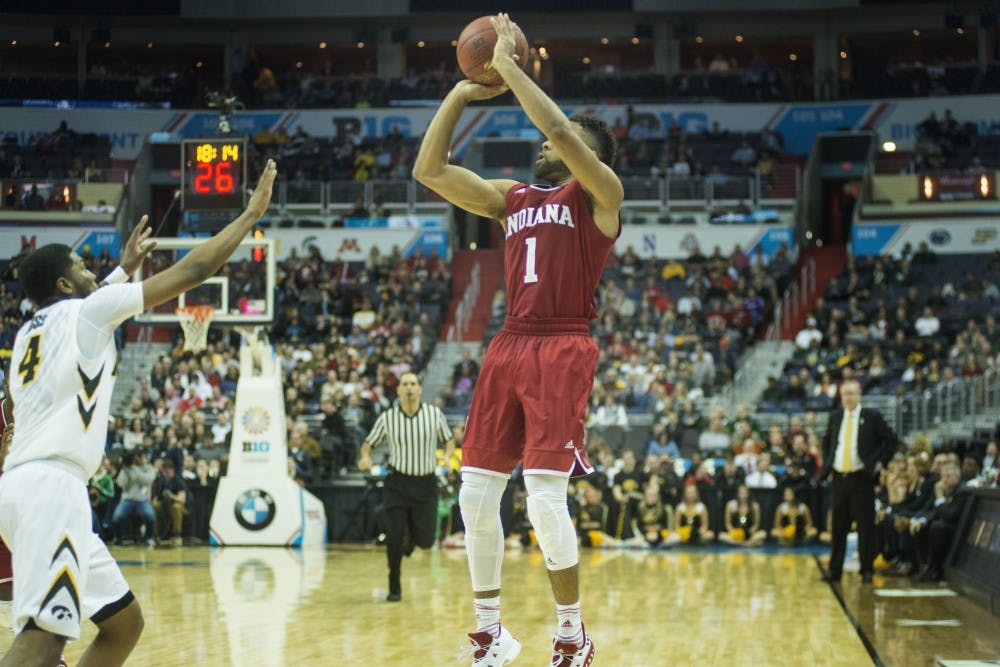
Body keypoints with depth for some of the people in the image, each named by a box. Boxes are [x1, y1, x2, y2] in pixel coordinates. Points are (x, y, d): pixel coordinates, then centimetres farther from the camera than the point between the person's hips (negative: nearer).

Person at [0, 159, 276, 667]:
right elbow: (193, 270, 3)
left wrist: (124, 267, 57)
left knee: (124, 623, 14)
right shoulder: (83, 310, 2)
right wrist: (251, 213, 13)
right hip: (49, 484, -10)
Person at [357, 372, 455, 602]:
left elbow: (449, 440, 11)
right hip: (397, 482, -1)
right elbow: (368, 443, 8)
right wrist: (365, 458, -14)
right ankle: (394, 587, 10)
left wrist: (446, 457, -10)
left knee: (425, 540, -2)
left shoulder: (434, 414, -3)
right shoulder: (387, 418, -3)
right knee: (394, 537, -9)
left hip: (426, 484, 1)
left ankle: (410, 539, 37)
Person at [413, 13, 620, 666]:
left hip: (563, 349, -7)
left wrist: (509, 67, -11)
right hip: (510, 346, 7)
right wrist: (462, 92, 6)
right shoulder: (510, 197, 18)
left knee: (545, 497, -13)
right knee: (476, 494, 4)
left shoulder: (600, 193, 0)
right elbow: (430, 170, 12)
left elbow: (561, 132, -19)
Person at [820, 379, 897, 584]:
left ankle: (867, 571, 2)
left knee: (865, 526, -2)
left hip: (862, 478, -4)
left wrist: (880, 463, -5)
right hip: (838, 478, 4)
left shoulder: (871, 417, -3)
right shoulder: (835, 417, 11)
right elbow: (826, 442, 25)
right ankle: (834, 570, 15)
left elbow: (891, 440, 1)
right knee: (838, 527, 8)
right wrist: (827, 464, 13)